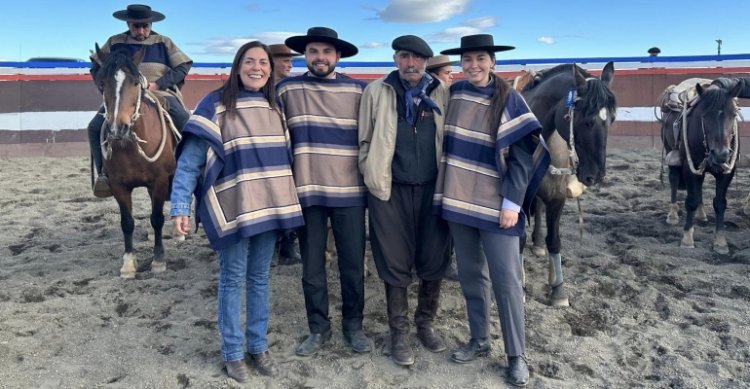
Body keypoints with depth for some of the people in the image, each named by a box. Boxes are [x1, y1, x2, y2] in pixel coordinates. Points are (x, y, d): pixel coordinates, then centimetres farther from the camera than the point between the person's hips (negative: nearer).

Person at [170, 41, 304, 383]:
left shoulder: (274, 107, 9)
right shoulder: (216, 105, -8)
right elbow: (189, 160, -11)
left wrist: (285, 200, 13)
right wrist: (179, 207, -18)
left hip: (269, 207, 5)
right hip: (233, 210, -5)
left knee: (260, 278, 14)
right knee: (233, 281, 6)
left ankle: (259, 346, 28)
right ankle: (232, 353, 21)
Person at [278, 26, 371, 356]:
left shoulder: (359, 90, 2)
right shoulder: (286, 89, 1)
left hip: (349, 191, 0)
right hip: (306, 190, 0)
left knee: (353, 264, 8)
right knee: (311, 265, 10)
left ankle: (353, 324, 27)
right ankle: (318, 328, 26)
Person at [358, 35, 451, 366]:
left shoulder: (441, 92, 3)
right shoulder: (376, 92, 0)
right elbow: (365, 140, 5)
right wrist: (372, 177, 0)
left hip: (433, 188, 2)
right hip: (391, 190, -1)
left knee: (434, 261, 9)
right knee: (395, 264, 7)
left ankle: (425, 323, 30)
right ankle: (399, 332, 23)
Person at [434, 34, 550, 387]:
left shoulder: (509, 100, -6)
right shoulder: (454, 93, 5)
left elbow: (522, 154, -9)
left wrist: (512, 203, -15)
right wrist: (446, 190, 11)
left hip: (495, 204, -4)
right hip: (458, 199, 4)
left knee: (506, 280, -1)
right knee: (470, 275, 12)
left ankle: (517, 356, 11)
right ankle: (479, 340, 27)